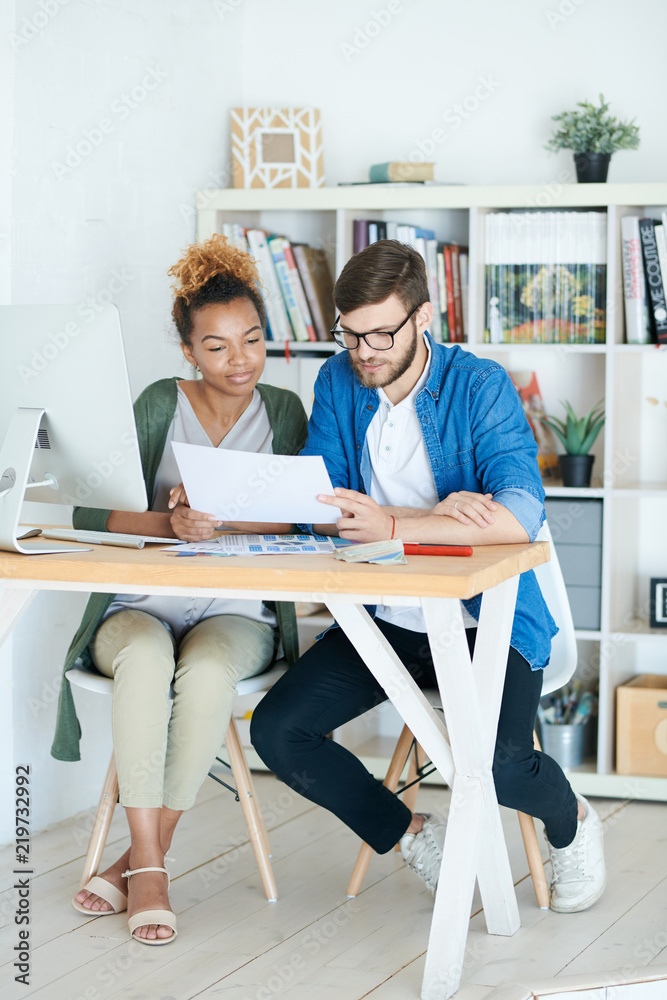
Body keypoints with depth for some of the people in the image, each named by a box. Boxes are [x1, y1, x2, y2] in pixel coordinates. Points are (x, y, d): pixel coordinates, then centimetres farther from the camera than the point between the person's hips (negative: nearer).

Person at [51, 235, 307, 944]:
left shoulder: (282, 413, 9)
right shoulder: (161, 405, 3)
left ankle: (140, 859, -23)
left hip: (237, 615, 1)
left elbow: (290, 523, -5)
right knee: (145, 657, -35)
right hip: (139, 607, -1)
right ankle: (147, 867, -31)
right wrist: (168, 523, -29)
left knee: (206, 669, -34)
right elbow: (91, 512, -10)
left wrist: (216, 518, -24)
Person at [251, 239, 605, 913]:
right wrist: (438, 514, -22)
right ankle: (413, 836, 11)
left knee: (497, 762, -29)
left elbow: (520, 516, -27)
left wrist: (393, 524, -38)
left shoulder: (480, 388, -13)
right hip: (381, 620, 5)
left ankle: (570, 821, 10)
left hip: (485, 621, -5)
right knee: (276, 730, -13)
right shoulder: (338, 383, 1)